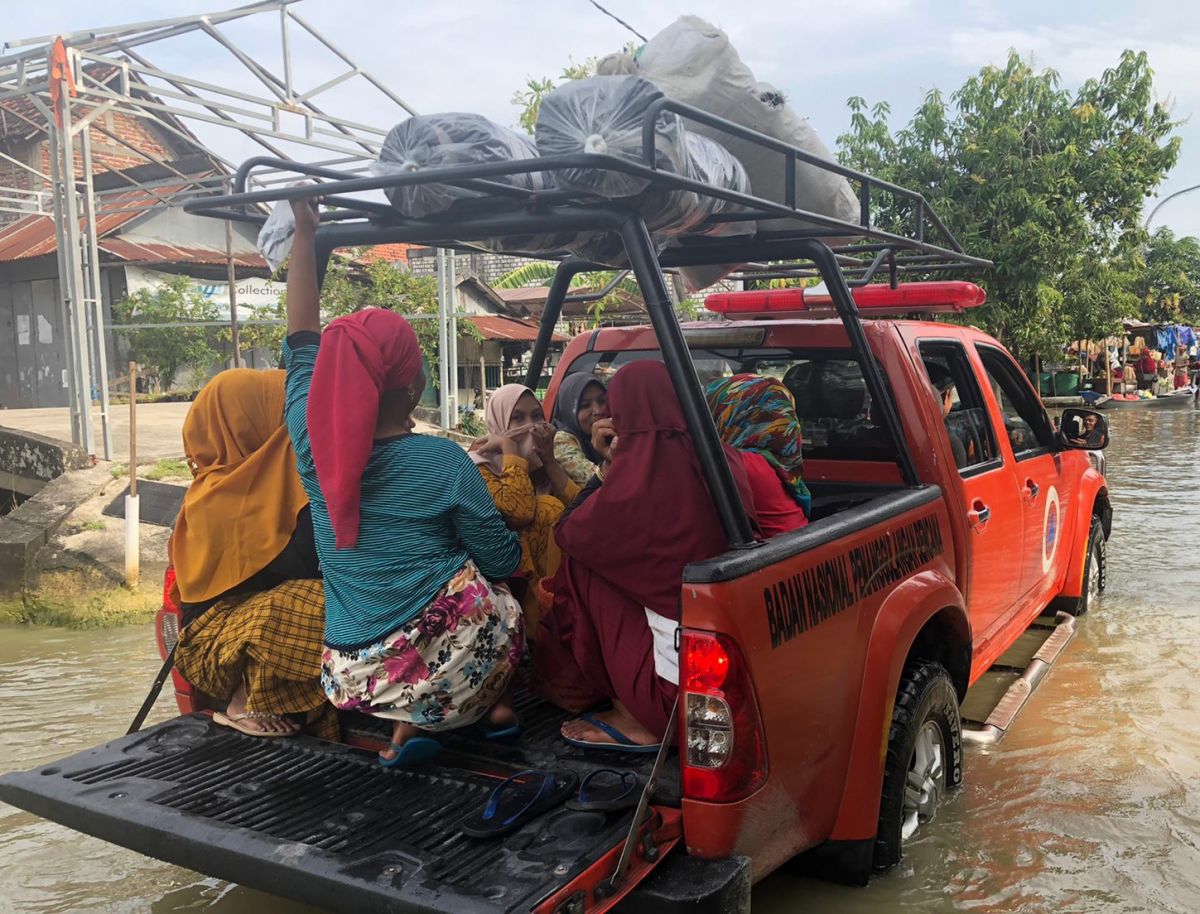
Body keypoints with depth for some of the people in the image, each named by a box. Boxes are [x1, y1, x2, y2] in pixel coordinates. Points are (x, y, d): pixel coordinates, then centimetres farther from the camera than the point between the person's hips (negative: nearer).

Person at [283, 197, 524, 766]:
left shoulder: (312, 448, -3)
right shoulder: (443, 462, -14)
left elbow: (302, 341, 11)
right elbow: (502, 561, -2)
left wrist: (305, 234, 15)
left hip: (349, 677, 4)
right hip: (441, 668, -4)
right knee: (501, 600, 25)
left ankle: (406, 726, 15)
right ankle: (494, 707, 20)